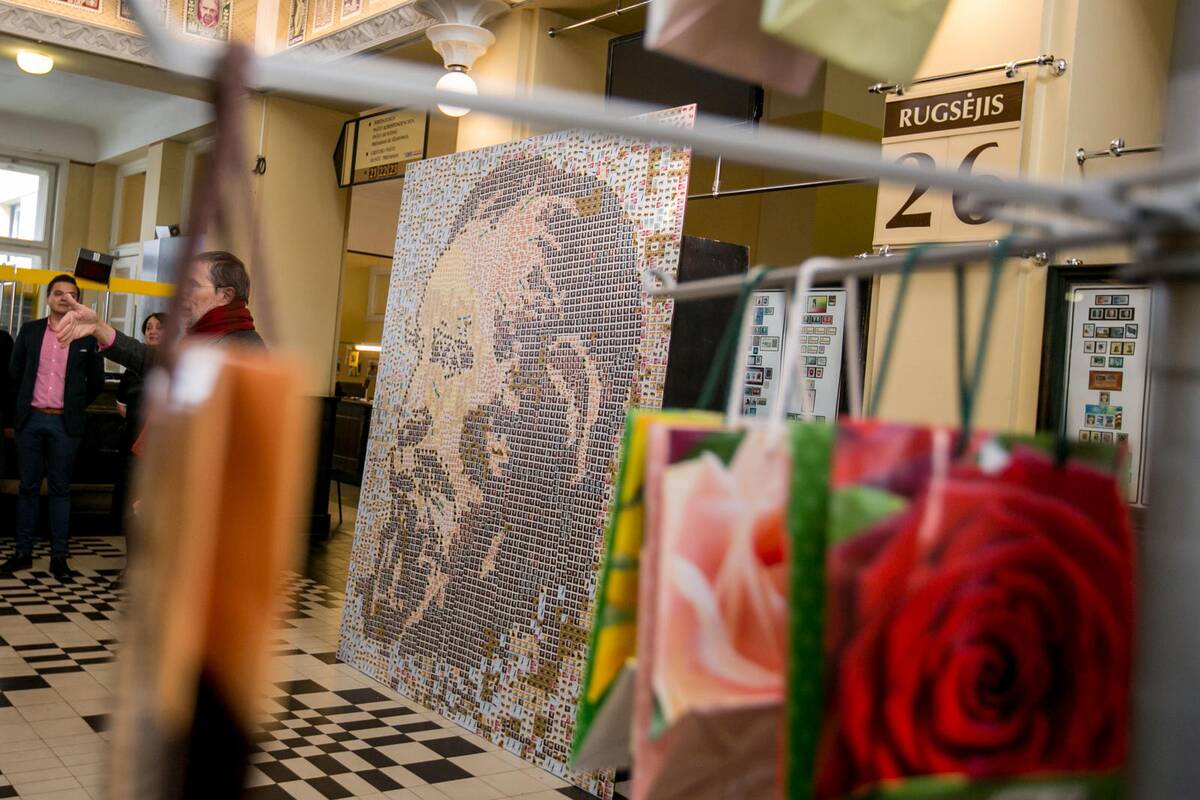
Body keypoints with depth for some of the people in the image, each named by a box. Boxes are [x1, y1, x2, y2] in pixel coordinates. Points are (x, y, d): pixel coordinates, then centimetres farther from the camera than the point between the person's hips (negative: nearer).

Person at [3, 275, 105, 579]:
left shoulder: (86, 335, 0)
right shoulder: (30, 331, 5)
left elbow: (96, 380, 8)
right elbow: (15, 371, 14)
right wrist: (27, 401, 16)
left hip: (65, 424, -2)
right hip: (31, 420, 2)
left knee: (60, 489, 4)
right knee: (28, 487, 8)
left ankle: (58, 556, 8)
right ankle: (23, 552, 15)